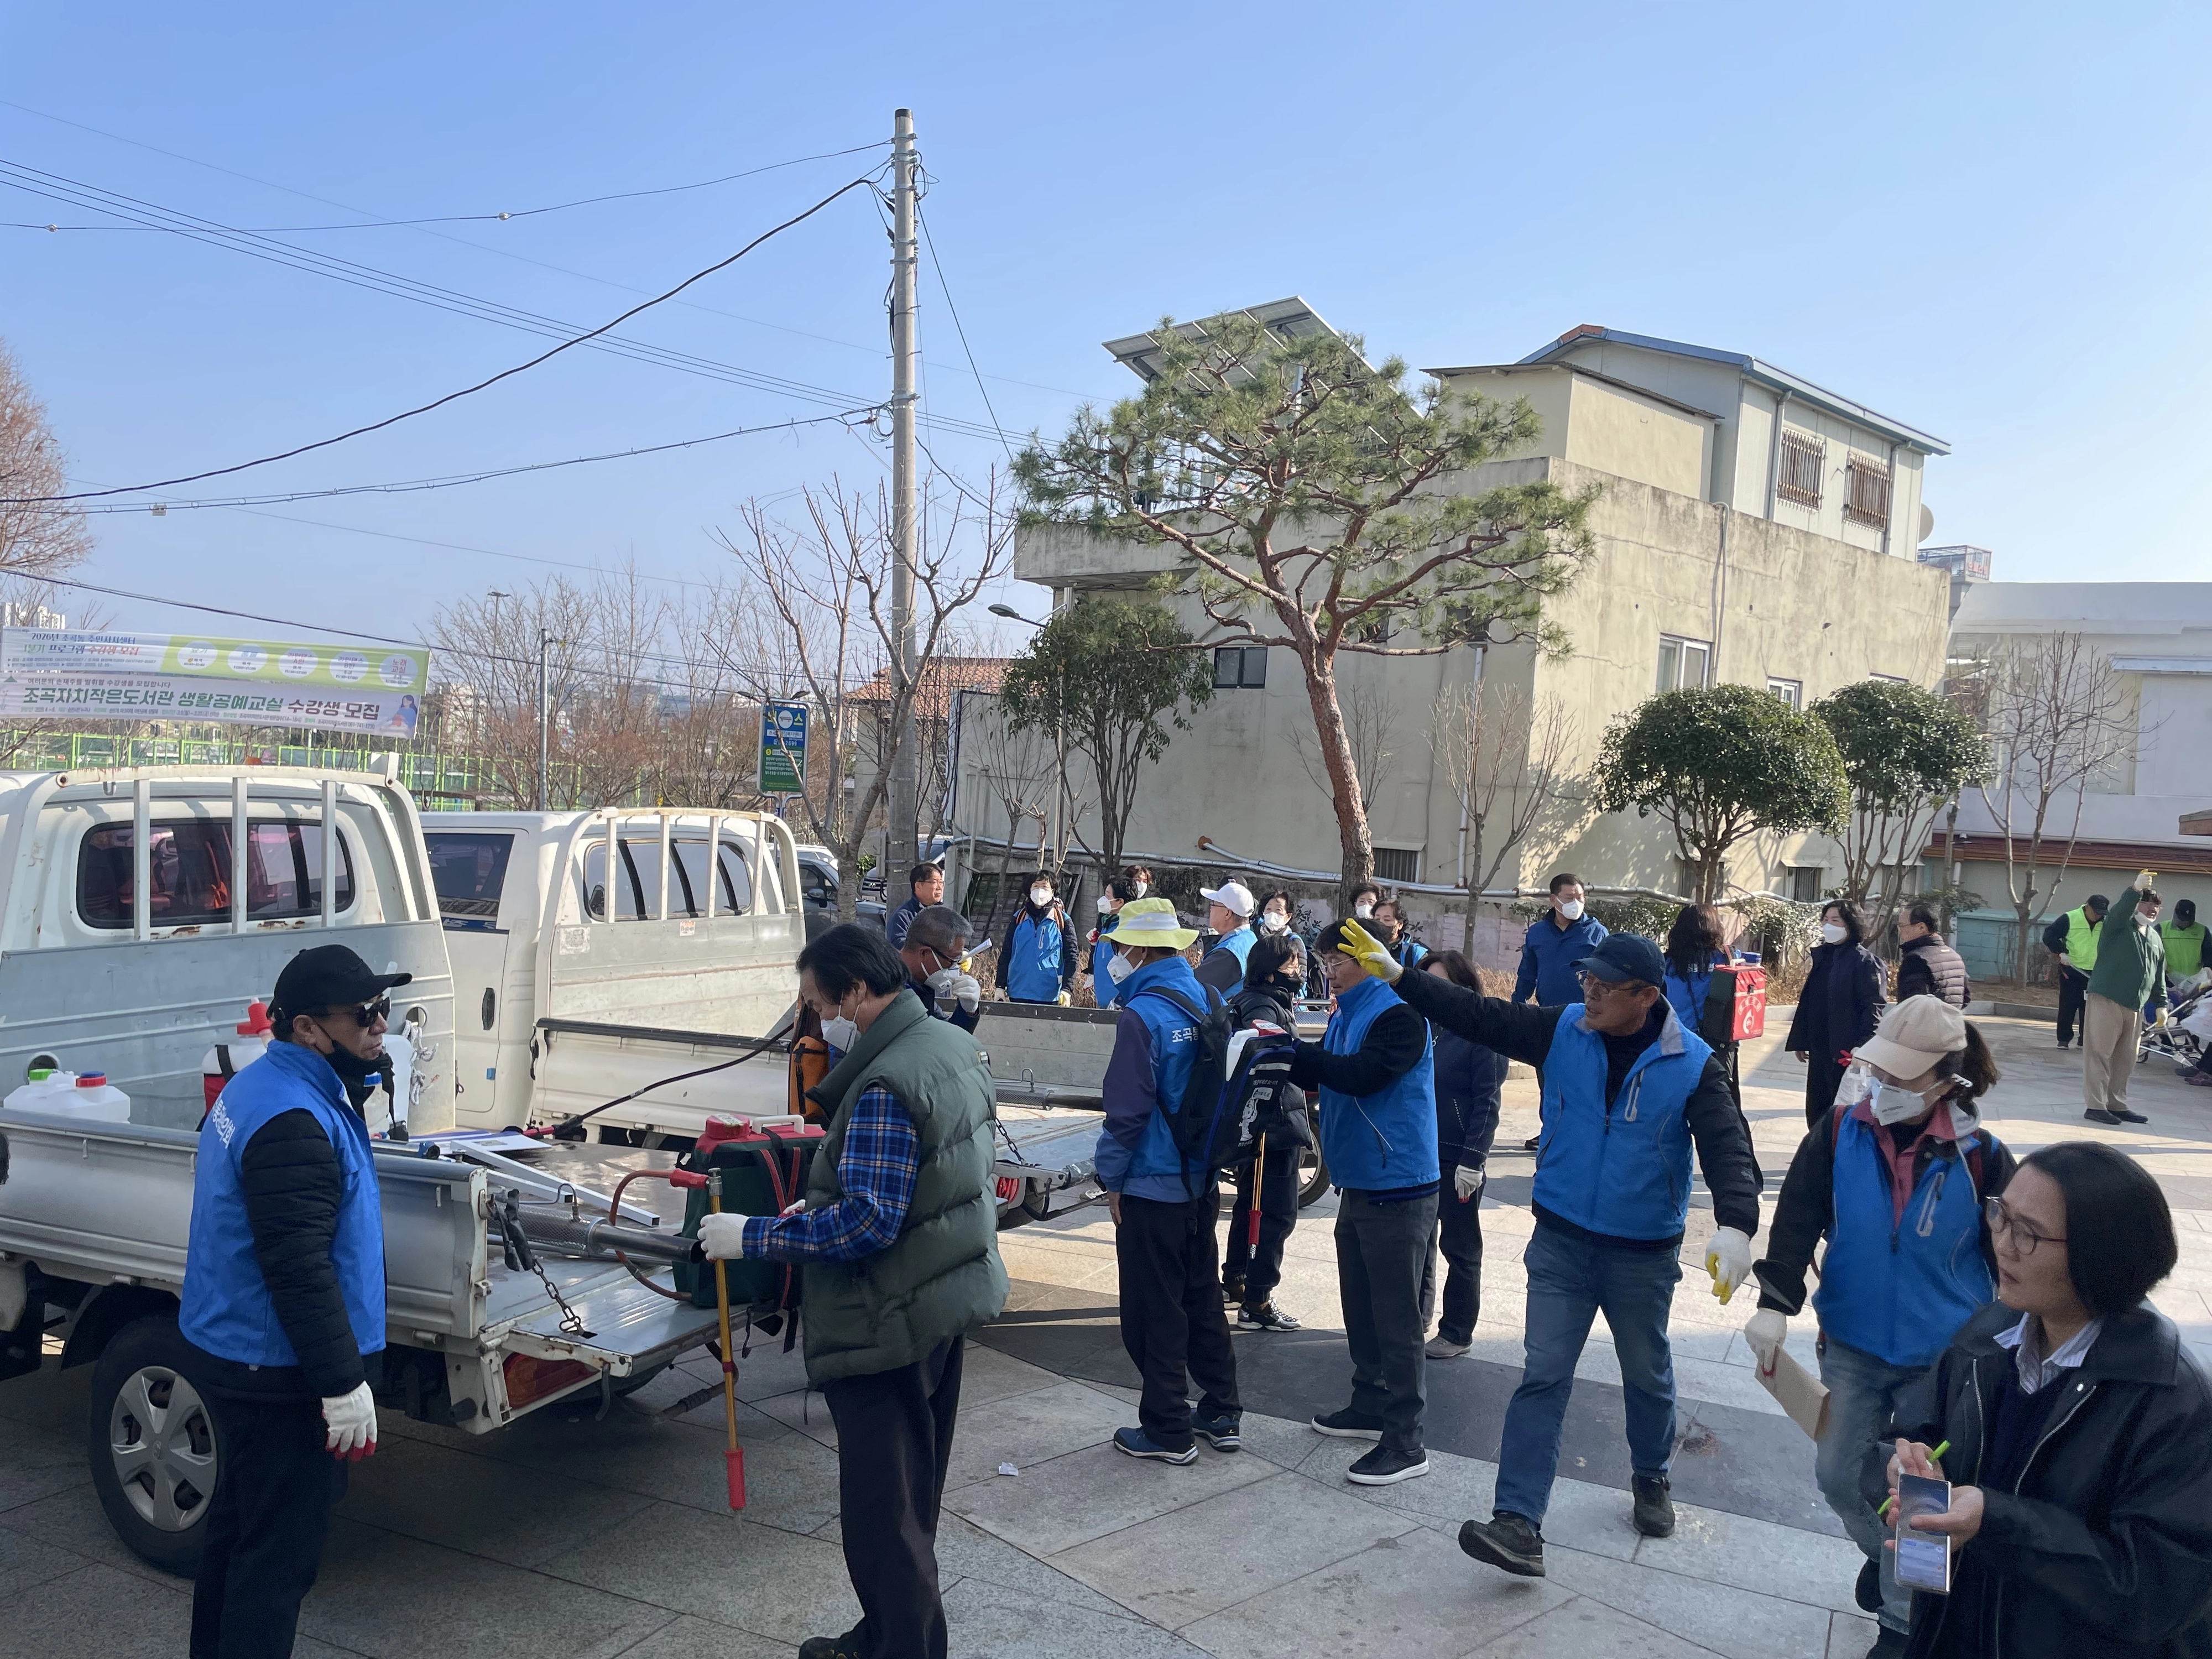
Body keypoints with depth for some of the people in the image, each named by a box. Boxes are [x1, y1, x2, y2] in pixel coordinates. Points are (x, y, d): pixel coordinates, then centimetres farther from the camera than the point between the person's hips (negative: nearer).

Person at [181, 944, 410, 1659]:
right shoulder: (293, 1122, -26)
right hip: (280, 1379, -11)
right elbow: (299, 1267, -27)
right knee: (281, 1551, -1)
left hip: (239, 1357, 11)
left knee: (240, 1524, 23)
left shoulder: (255, 1089, 9)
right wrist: (343, 1383, -24)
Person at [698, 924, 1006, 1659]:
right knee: (914, 1498, 22)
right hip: (951, 1302, 11)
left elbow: (867, 1223, -28)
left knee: (882, 1514, 1)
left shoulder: (883, 1087, -25)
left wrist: (753, 1235, -20)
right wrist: (819, 1207, 14)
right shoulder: (954, 1047, 6)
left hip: (890, 1324, -11)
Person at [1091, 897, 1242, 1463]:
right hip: (1203, 1182, 8)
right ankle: (1221, 1415, 26)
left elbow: (1127, 1110, -18)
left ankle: (1168, 1431, 13)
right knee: (1202, 1298, 18)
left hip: (1151, 1185, -8)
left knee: (1153, 1311, 4)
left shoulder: (1142, 1015, -19)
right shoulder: (1205, 1002, 4)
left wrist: (1112, 1178, -6)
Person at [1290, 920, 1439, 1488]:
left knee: (1396, 1317, -4)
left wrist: (1291, 1051, -26)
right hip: (1358, 1185, 9)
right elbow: (1319, 1075, 11)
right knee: (1361, 1307, 19)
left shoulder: (1399, 1015, -16)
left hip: (1398, 1190, -9)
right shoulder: (1345, 1016, 12)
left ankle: (1404, 1442, 3)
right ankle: (1371, 1407, 33)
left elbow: (1363, 1075, -28)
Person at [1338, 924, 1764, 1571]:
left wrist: (1735, 1225, -36)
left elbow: (1728, 1147, -20)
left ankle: (1651, 1480, 46)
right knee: (1543, 1376, -3)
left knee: (1647, 1377, 19)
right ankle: (1519, 1523, -4)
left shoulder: (1692, 1065, -14)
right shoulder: (1561, 1031, -6)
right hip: (1561, 1239, 1)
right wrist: (1398, 977, -14)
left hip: (1644, 1252, -1)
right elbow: (1477, 1015, -7)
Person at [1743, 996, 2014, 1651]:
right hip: (1851, 1347, 2)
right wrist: (1775, 1303, -22)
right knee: (1840, 1476, 12)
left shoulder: (1979, 1156, -14)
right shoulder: (1840, 1131, -11)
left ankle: (1904, 1618, 30)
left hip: (1944, 1358, -2)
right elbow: (1797, 1221, -11)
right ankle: (1887, 1558, 44)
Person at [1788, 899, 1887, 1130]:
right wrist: (1800, 1041, 17)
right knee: (1816, 1112, 12)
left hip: (1845, 1053, -7)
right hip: (1819, 1050, 8)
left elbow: (1873, 1009, -16)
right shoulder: (1822, 956, 13)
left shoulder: (1865, 961, -10)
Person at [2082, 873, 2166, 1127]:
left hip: (2136, 1007, 7)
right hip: (2106, 999, -7)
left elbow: (2159, 976, 23)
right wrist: (2136, 889, -39)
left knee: (2125, 1058, 9)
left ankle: (2117, 1104, 19)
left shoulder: (2156, 939, 20)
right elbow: (2120, 909, -25)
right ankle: (2096, 1105, -5)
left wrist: (2160, 1003, 15)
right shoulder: (2118, 925, -1)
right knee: (2099, 1053, -6)